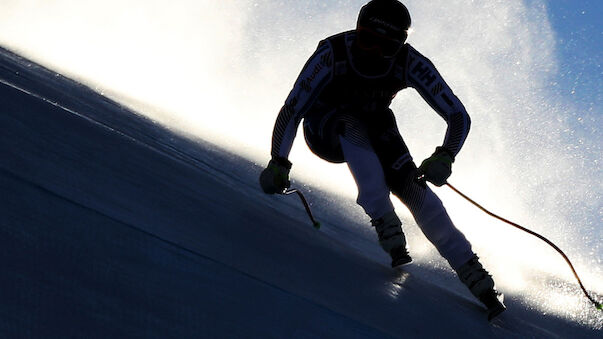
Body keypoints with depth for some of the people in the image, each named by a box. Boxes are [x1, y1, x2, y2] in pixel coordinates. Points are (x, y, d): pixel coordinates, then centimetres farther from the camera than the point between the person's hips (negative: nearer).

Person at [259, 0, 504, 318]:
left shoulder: (410, 63, -27)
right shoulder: (333, 53, -33)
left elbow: (458, 116, -26)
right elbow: (291, 110, -31)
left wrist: (444, 157, -43)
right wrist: (278, 163, -41)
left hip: (375, 127, 2)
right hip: (325, 130, -2)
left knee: (412, 186, -21)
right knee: (352, 124, -37)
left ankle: (470, 270, -18)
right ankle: (384, 221, -39)